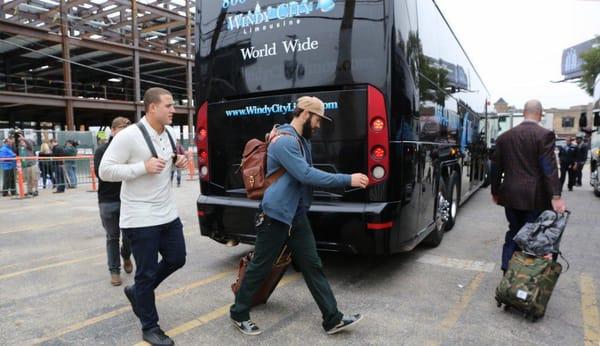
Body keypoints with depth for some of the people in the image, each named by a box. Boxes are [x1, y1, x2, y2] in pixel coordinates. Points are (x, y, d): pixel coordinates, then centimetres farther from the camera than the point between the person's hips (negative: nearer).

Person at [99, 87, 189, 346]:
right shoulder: (128, 136, -17)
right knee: (146, 273, 5)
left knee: (177, 259, 17)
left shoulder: (170, 133, 6)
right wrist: (143, 167, -25)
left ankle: (137, 292, 40)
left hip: (168, 213, 8)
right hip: (140, 218, -7)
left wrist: (179, 161, -1)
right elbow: (105, 171, -16)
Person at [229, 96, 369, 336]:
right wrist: (348, 180, -23)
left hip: (297, 216, 9)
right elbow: (307, 175, -27)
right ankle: (238, 314, 26)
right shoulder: (285, 141, -19)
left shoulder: (302, 140, 13)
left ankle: (333, 319, 17)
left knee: (312, 266, 9)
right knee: (260, 267, 6)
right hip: (275, 216, -9)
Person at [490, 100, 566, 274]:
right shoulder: (545, 135, -9)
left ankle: (507, 272, 18)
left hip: (511, 195, 4)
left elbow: (496, 166, 10)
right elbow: (549, 167, -15)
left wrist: (495, 192, 19)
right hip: (534, 196, -4)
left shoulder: (504, 136, 6)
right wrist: (555, 196, -14)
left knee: (513, 233, 15)